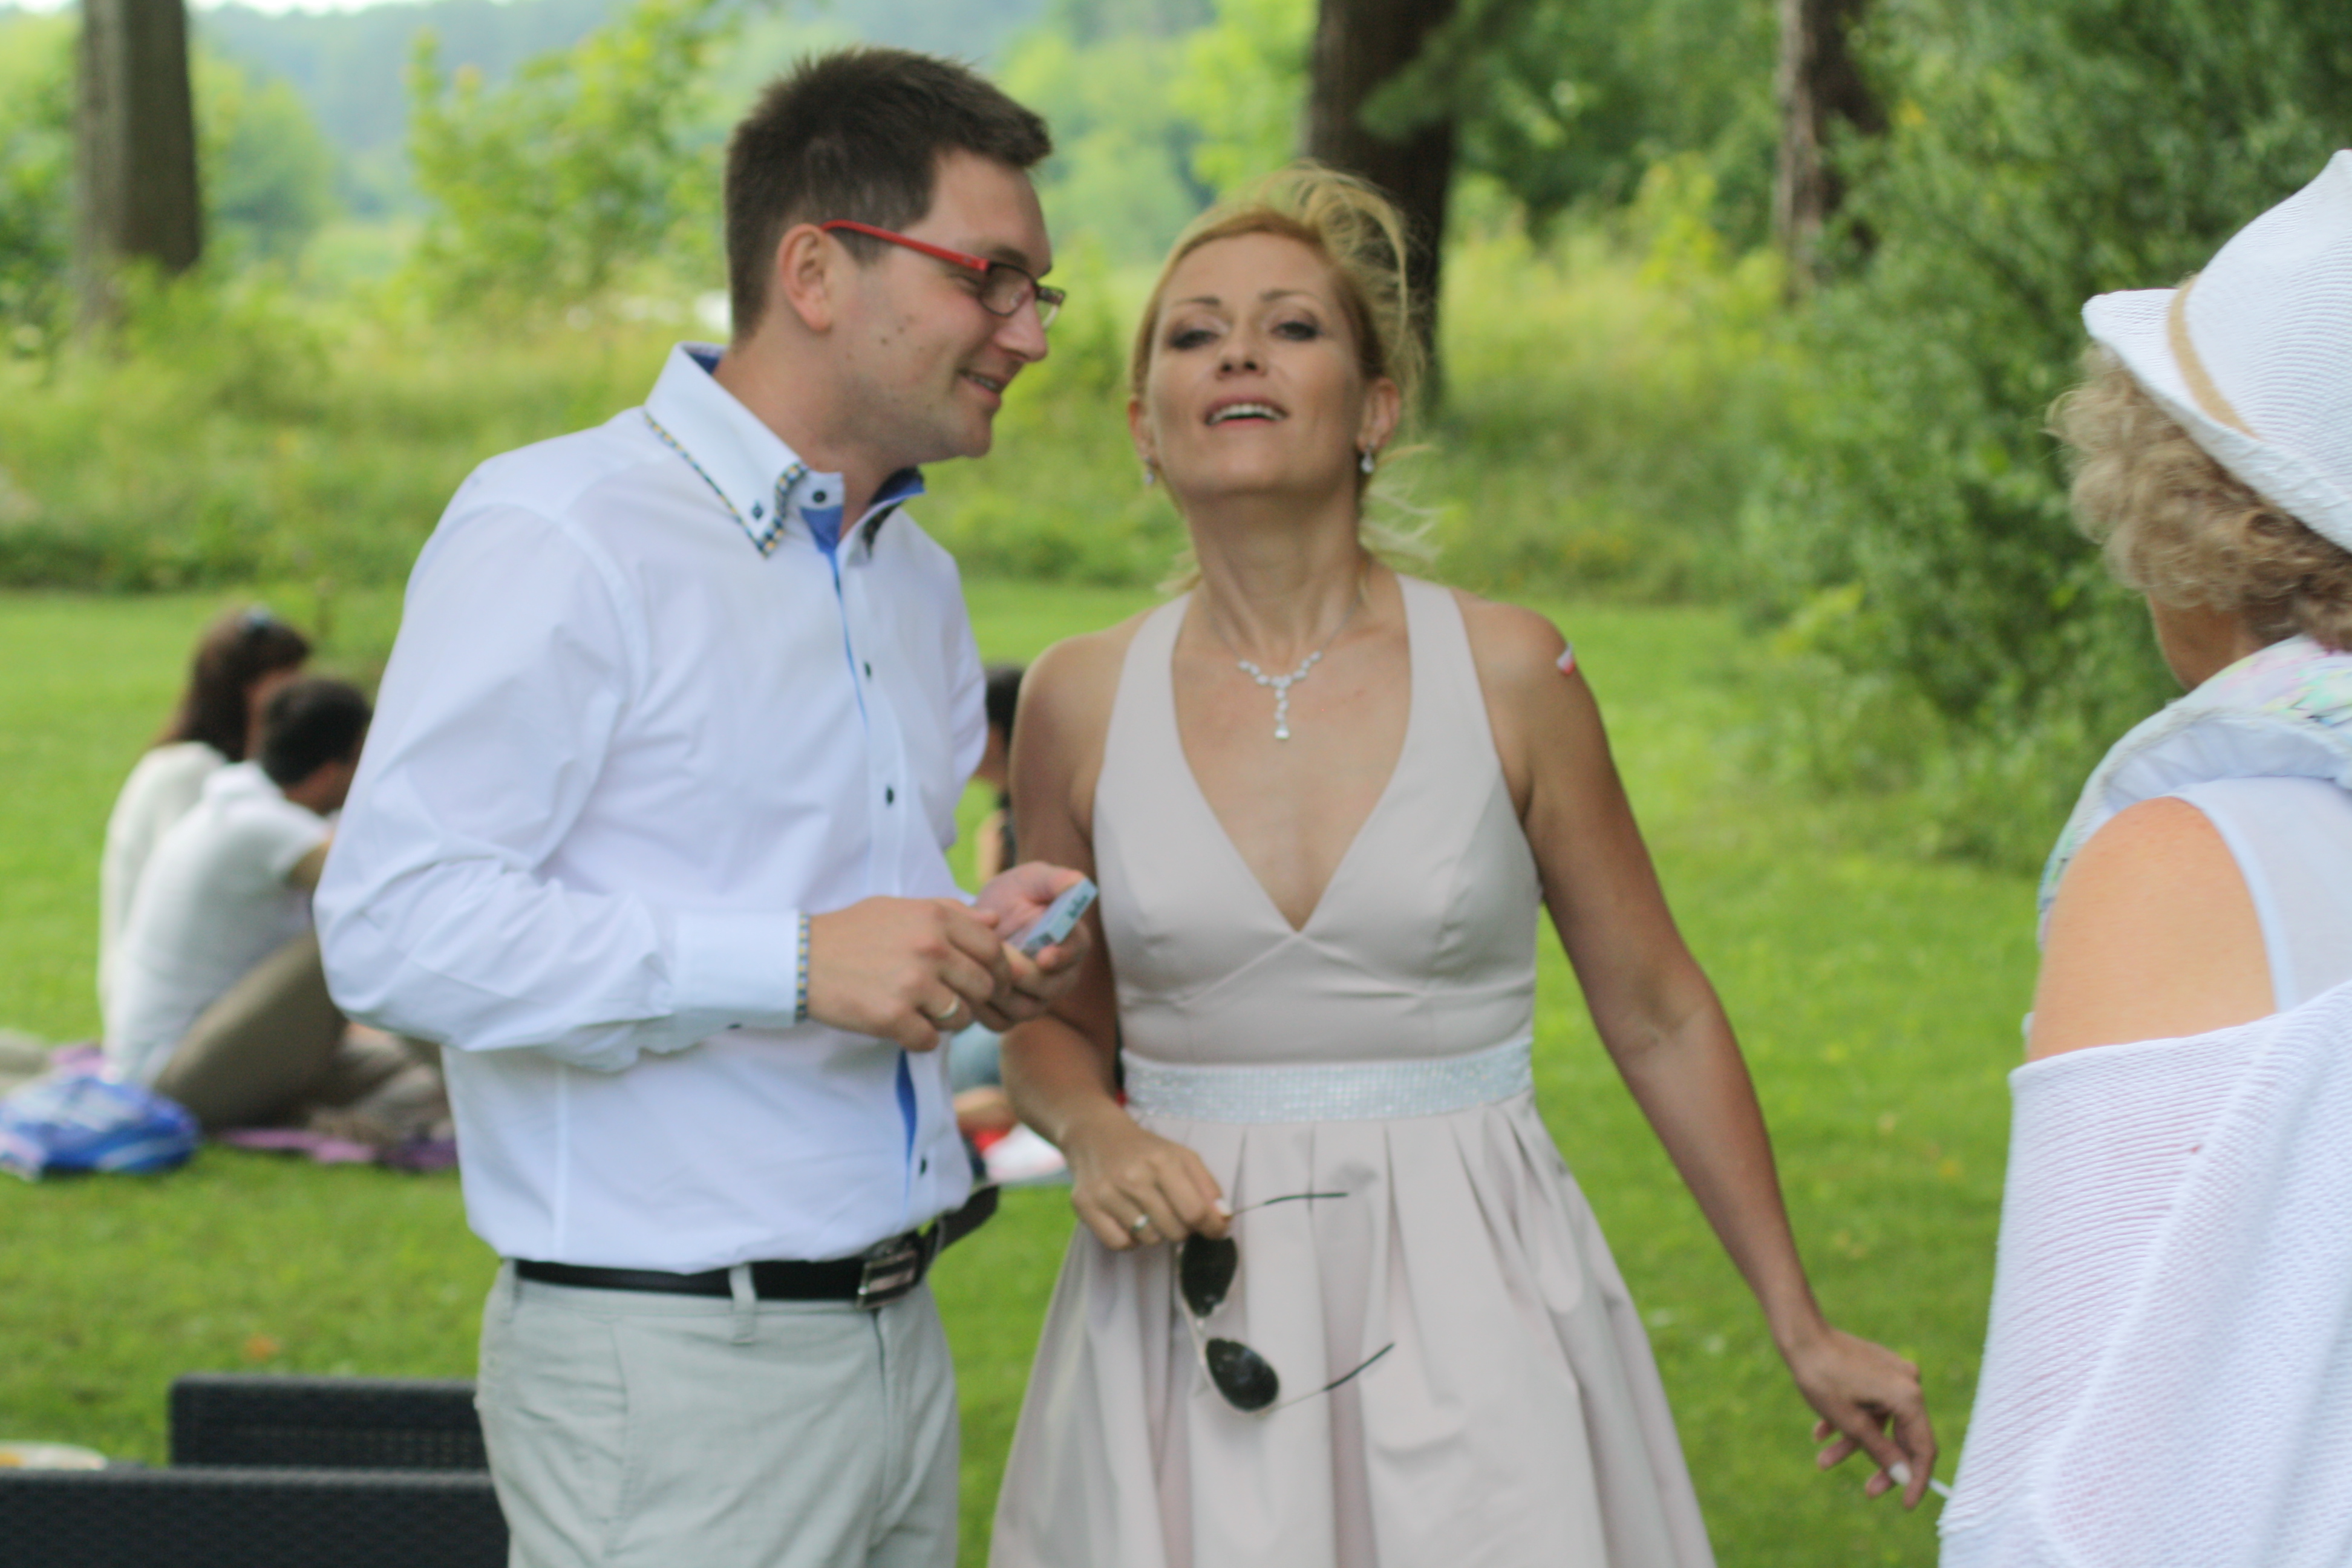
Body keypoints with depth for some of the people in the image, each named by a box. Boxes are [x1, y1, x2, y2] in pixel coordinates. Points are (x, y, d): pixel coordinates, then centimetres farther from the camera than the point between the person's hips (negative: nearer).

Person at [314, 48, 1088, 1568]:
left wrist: (985, 937, 5)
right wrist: (791, 965, -24)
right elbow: (396, 927, -20)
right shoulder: (558, 537, -11)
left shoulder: (921, 578, 18)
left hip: (899, 1336, 8)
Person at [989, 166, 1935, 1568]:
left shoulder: (1508, 674, -3)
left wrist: (1804, 1329, 8)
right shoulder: (1083, 701, 1)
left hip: (1469, 1308, -1)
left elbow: (1657, 1014, 5)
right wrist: (1096, 1133, -9)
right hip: (1195, 1323, 1)